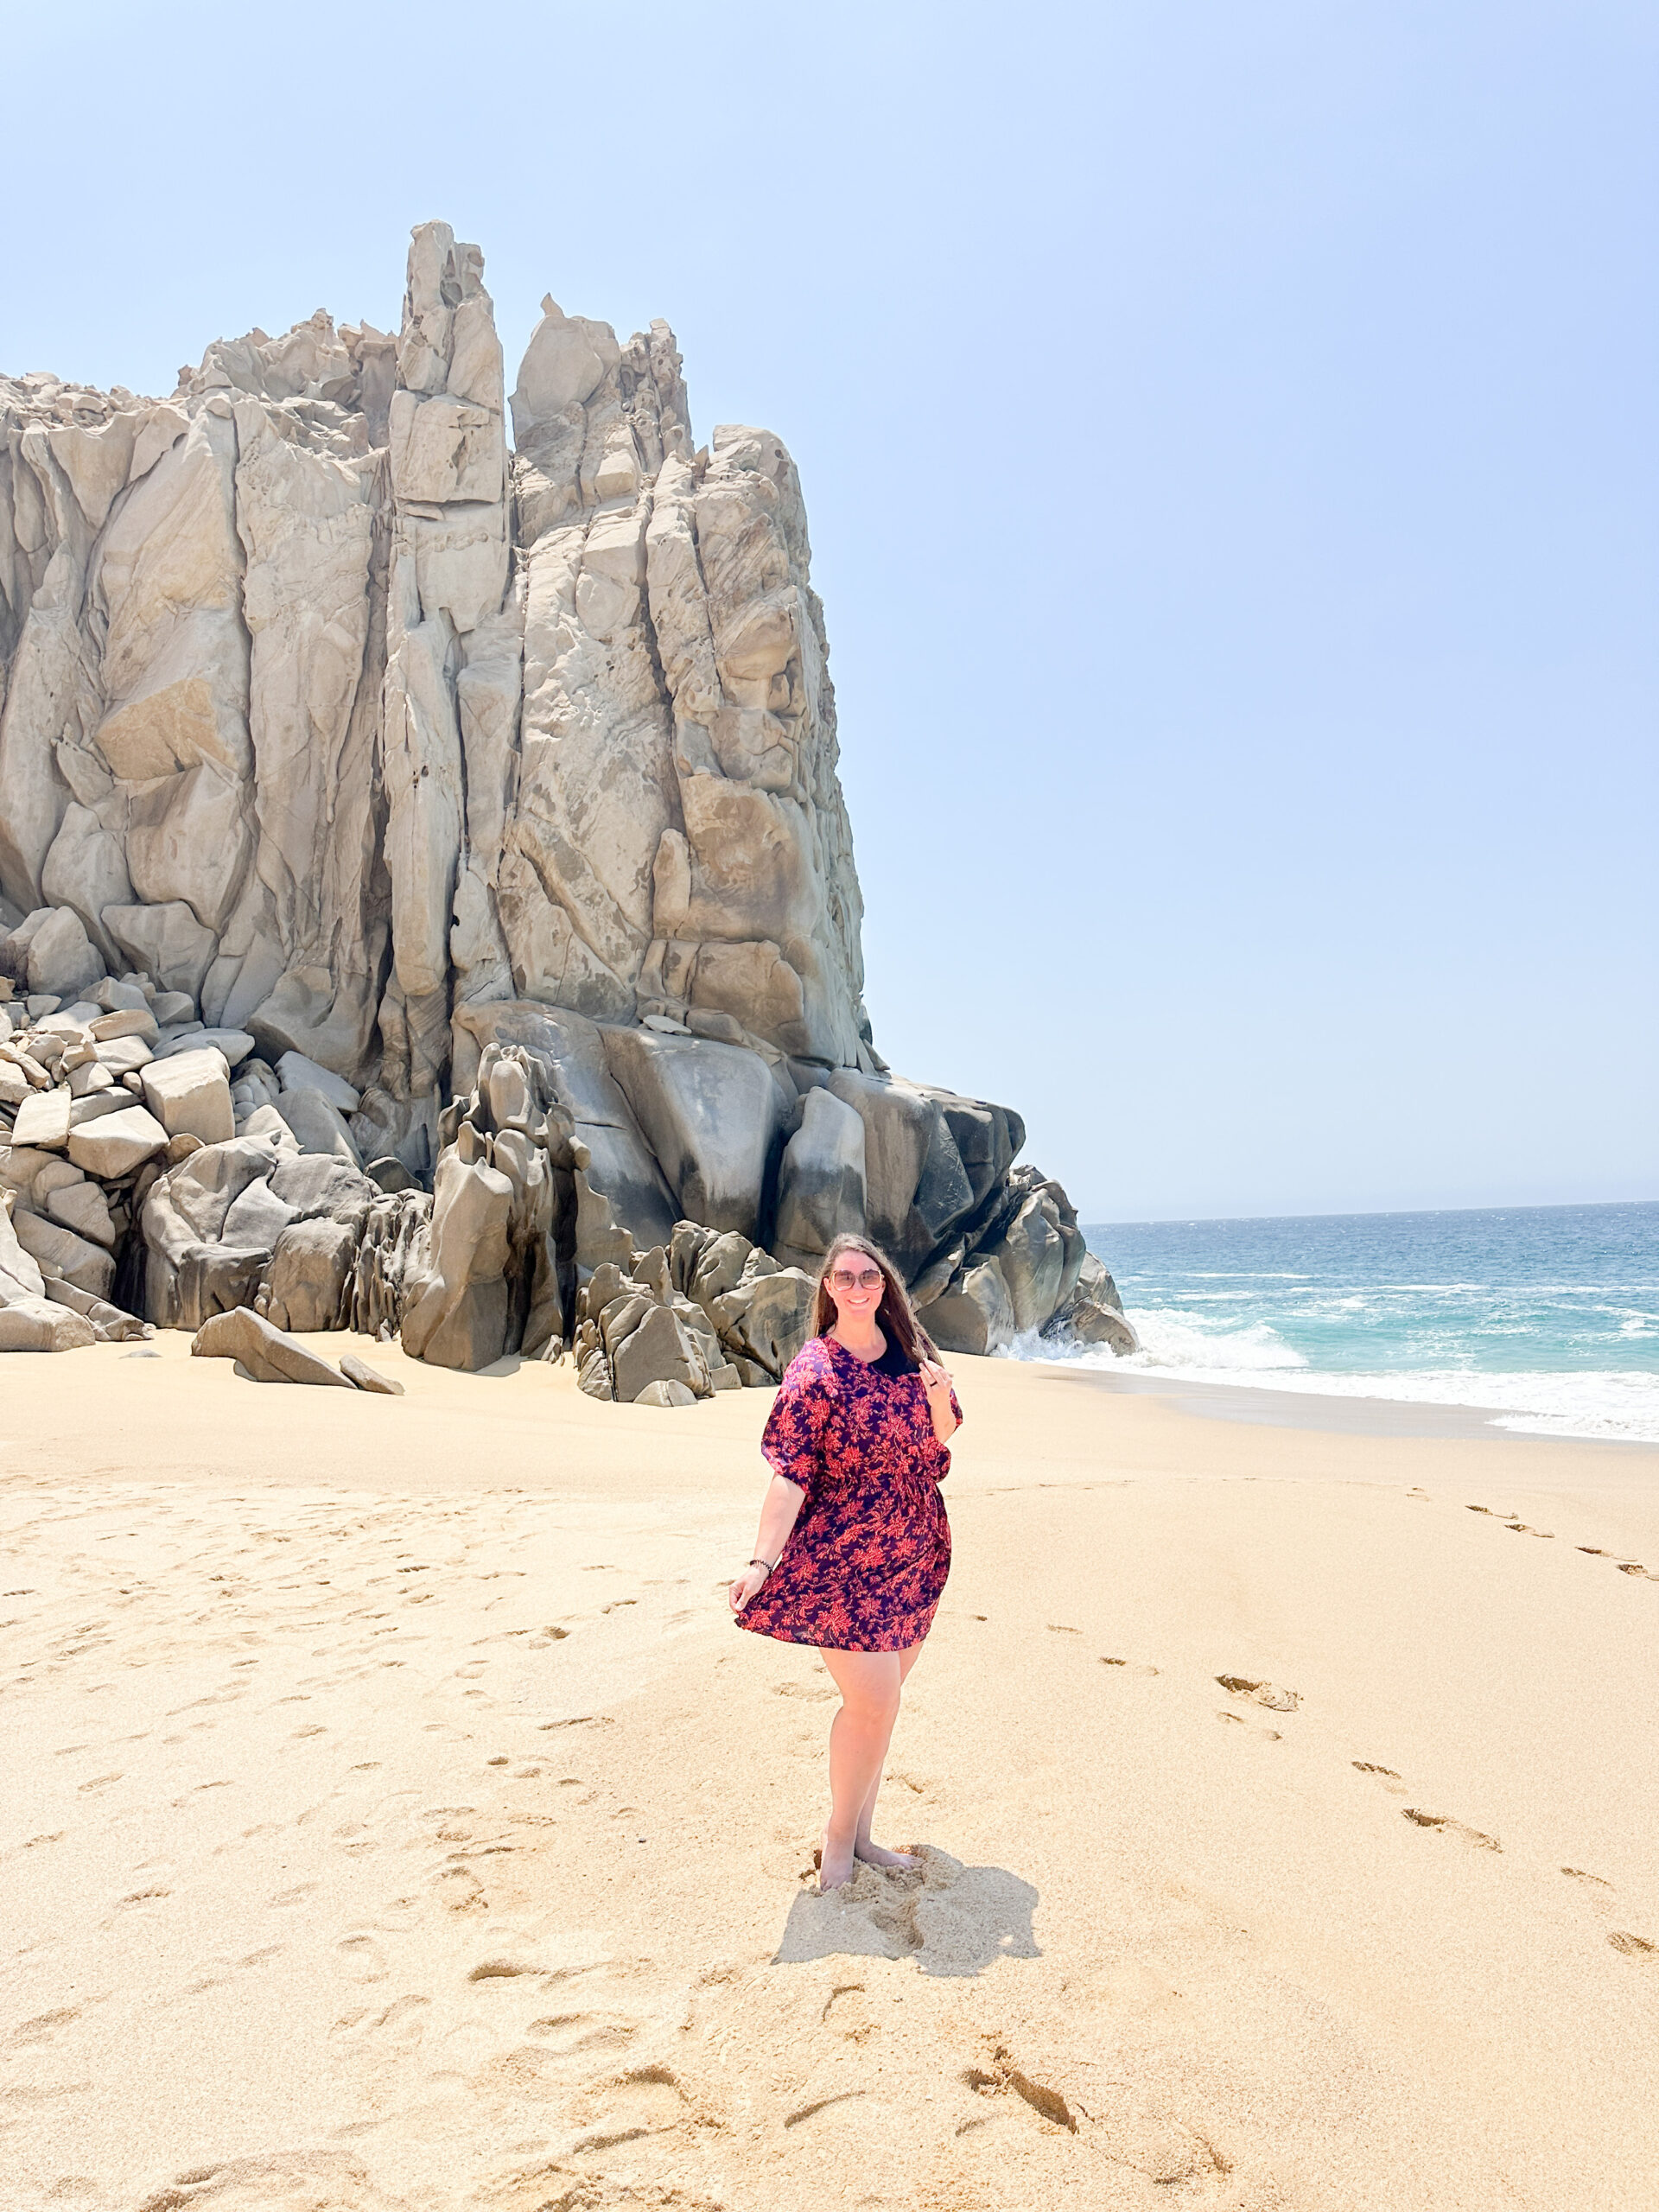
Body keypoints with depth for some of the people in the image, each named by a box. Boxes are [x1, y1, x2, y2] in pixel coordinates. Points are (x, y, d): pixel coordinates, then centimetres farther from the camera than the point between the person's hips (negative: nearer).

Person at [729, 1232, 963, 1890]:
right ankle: (839, 1838, 15)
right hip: (840, 1563, -6)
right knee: (873, 1701, -7)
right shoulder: (814, 1372, -14)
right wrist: (762, 1562, -29)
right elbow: (788, 1478, -19)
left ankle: (860, 1833, 29)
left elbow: (940, 1442, 12)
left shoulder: (909, 1353, 4)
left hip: (912, 1557, 6)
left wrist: (939, 1400, -10)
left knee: (881, 1698, 14)